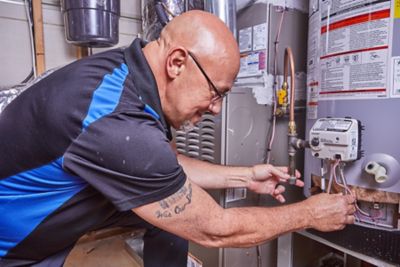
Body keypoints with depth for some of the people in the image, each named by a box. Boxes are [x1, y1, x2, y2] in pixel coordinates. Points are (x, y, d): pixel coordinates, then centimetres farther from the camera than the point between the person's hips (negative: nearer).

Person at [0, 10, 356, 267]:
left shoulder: (131, 68, -11)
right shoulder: (119, 127, -37)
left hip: (52, 208, 6)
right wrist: (308, 214, -11)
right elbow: (215, 231, -24)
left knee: (176, 201, -1)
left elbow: (167, 167, 3)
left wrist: (246, 176, 2)